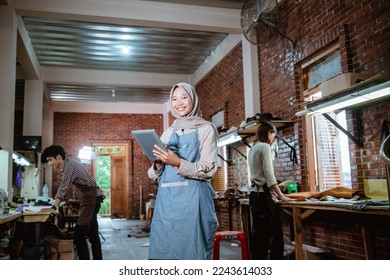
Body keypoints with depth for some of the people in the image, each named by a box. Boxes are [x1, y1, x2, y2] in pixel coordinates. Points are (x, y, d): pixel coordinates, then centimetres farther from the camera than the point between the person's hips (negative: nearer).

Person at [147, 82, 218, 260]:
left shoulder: (205, 129, 4)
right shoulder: (167, 133, 16)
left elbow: (208, 170, -7)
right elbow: (156, 177, 15)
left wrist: (178, 163, -19)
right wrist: (157, 165, -7)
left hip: (193, 198, -4)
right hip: (167, 199, 5)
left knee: (191, 252, -1)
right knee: (164, 251, 6)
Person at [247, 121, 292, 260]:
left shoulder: (252, 149, 17)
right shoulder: (265, 147, -8)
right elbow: (269, 175, -15)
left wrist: (275, 193, 21)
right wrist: (281, 196, -11)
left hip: (254, 193, 9)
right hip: (264, 194, -9)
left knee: (258, 232, 9)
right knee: (275, 233, -6)